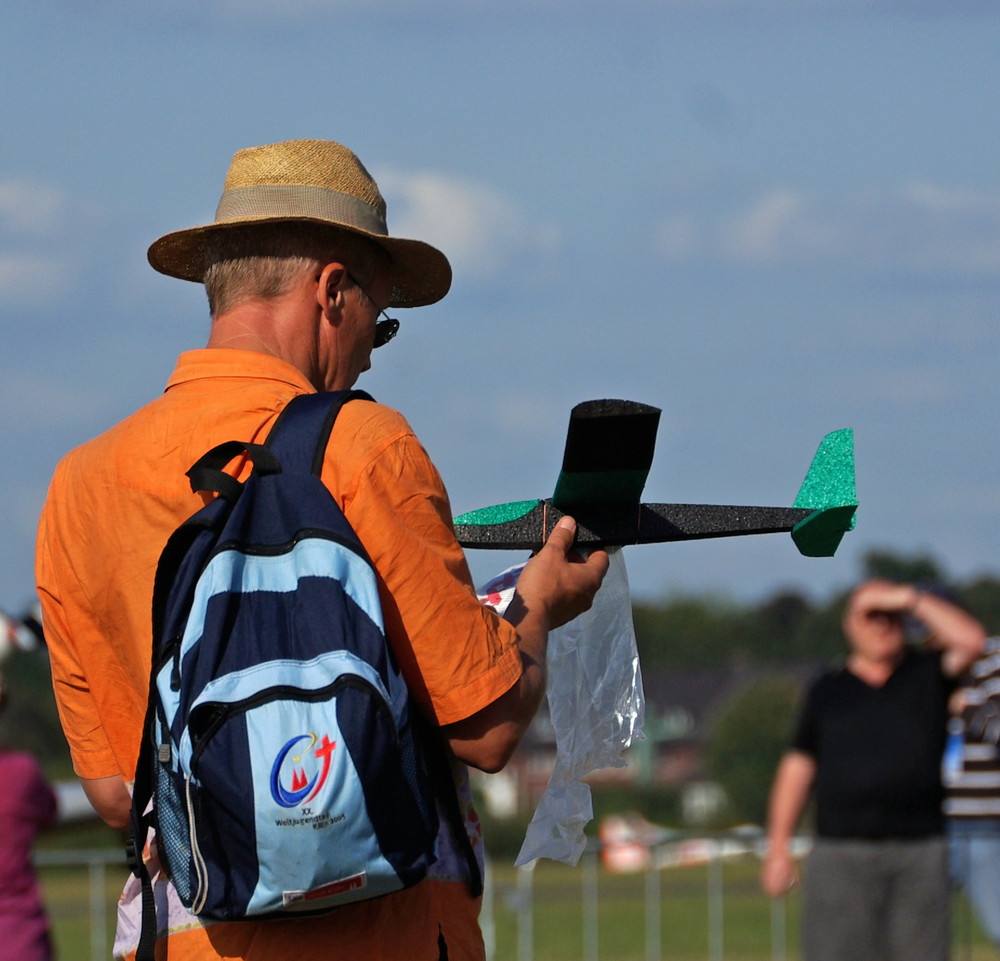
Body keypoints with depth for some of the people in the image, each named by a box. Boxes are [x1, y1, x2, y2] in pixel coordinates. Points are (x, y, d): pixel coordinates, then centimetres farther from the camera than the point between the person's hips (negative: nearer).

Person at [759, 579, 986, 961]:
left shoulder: (927, 675, 12)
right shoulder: (828, 691, 12)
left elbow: (970, 640, -7)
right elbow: (797, 767, 11)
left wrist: (912, 600, -3)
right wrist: (778, 848, 6)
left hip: (920, 852, 0)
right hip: (841, 853, 0)